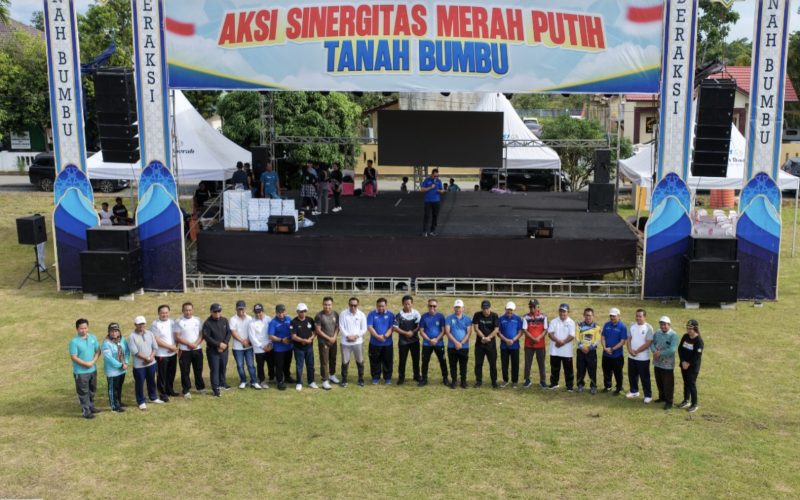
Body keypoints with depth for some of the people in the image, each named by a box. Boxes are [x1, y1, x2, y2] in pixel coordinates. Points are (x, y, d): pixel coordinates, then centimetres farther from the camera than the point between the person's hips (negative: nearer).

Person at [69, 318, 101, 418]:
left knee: (92, 390, 20)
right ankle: (85, 411, 11)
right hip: (81, 372, -6)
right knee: (83, 392, 2)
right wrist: (86, 364, -21)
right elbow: (74, 357, -17)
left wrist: (93, 361, -12)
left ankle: (91, 407, 36)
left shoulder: (93, 338, 0)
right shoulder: (74, 341, -16)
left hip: (93, 369, 6)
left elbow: (98, 351, 4)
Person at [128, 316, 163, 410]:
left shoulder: (150, 334, 4)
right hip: (139, 365, -5)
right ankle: (141, 402, 17)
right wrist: (146, 358, -17)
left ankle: (153, 398, 35)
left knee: (151, 381, 18)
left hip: (151, 363, 5)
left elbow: (155, 347, 3)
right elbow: (135, 352, -17)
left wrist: (151, 358, -12)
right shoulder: (132, 337, -12)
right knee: (139, 383, 4)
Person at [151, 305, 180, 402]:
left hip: (173, 353, 6)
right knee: (162, 375, 3)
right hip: (161, 354, -5)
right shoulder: (155, 324, -12)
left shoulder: (172, 323, 6)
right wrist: (169, 347, -17)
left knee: (171, 373, 16)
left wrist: (174, 346, -9)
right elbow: (157, 341, -16)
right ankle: (162, 393, 13)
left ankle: (169, 390, 33)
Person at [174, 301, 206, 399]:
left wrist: (196, 344, -13)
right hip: (184, 350, -3)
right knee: (185, 371, 1)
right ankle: (186, 391, 10)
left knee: (198, 370, 13)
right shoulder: (179, 322, -6)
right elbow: (177, 337, -8)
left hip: (197, 349, 3)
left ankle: (200, 387, 28)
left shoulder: (197, 320, 4)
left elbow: (202, 334, 3)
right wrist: (189, 344, -16)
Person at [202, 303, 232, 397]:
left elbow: (229, 333, 2)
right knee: (214, 369, -4)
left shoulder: (225, 320, 2)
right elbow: (206, 337, -17)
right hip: (213, 350, -5)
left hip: (224, 349, 5)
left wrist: (225, 344, -13)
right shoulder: (207, 323, -13)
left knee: (223, 367, 17)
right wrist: (219, 344, -19)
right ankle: (215, 388, 0)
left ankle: (222, 383, 37)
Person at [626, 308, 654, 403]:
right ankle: (634, 391, 32)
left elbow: (648, 343, -16)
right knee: (632, 375, 15)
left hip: (643, 358, -6)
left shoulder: (648, 328, -12)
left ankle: (648, 395, 10)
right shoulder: (632, 326, 5)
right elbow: (629, 339, 7)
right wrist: (630, 350, -10)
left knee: (644, 377, 0)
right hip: (631, 356, 6)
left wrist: (636, 351, -14)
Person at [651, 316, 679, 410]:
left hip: (667, 364, -6)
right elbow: (652, 343, 4)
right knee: (659, 382, 19)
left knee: (668, 384, 1)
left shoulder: (673, 335, -15)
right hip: (657, 363, 6)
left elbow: (672, 349, -23)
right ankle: (662, 397, 36)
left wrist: (660, 353, -20)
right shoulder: (657, 333, 4)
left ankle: (669, 401, 12)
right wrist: (654, 351, -17)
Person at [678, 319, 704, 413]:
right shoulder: (685, 336, 2)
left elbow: (697, 356, -19)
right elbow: (680, 348, 2)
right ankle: (686, 401, 29)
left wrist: (688, 363, -15)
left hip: (693, 366, -6)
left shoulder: (698, 340, -18)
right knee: (686, 383, 16)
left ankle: (694, 404, 9)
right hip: (684, 364, 6)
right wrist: (683, 361, -8)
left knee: (692, 384, -2)